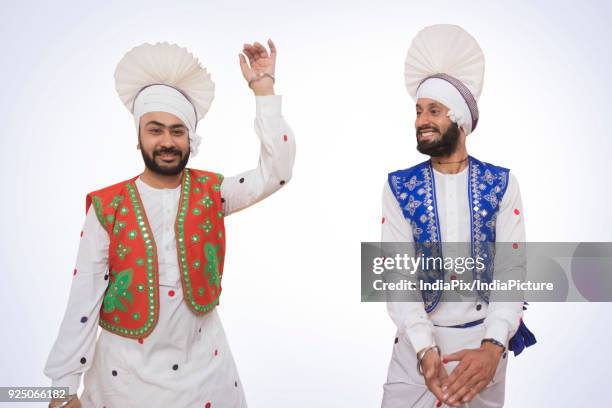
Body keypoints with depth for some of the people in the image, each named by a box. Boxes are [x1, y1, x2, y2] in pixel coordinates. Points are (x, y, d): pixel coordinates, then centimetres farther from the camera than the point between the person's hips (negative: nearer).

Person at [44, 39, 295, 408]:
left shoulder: (211, 192, -4)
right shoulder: (107, 207, -9)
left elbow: (276, 171, -16)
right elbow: (84, 299, -8)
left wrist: (263, 87, -19)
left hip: (204, 363, 2)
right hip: (125, 369, -1)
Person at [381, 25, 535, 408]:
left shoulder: (502, 184, -4)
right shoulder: (399, 187, -5)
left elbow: (512, 269, -10)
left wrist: (493, 348, -26)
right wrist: (425, 348, -27)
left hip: (484, 341, 1)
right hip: (418, 342, 0)